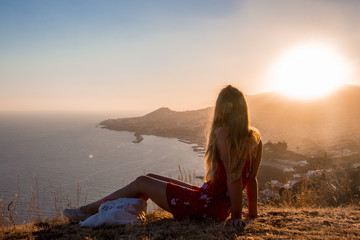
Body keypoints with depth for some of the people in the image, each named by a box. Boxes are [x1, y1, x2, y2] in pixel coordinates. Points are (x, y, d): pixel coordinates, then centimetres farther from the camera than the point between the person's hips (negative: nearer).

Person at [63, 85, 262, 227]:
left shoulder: (223, 133, -20)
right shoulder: (255, 138, 3)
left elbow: (234, 177, -22)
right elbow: (251, 179, 6)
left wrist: (237, 215, -14)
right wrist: (252, 214, 13)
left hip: (207, 206, -8)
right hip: (221, 208, 8)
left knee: (141, 183, 4)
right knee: (151, 178, 16)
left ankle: (87, 211, 18)